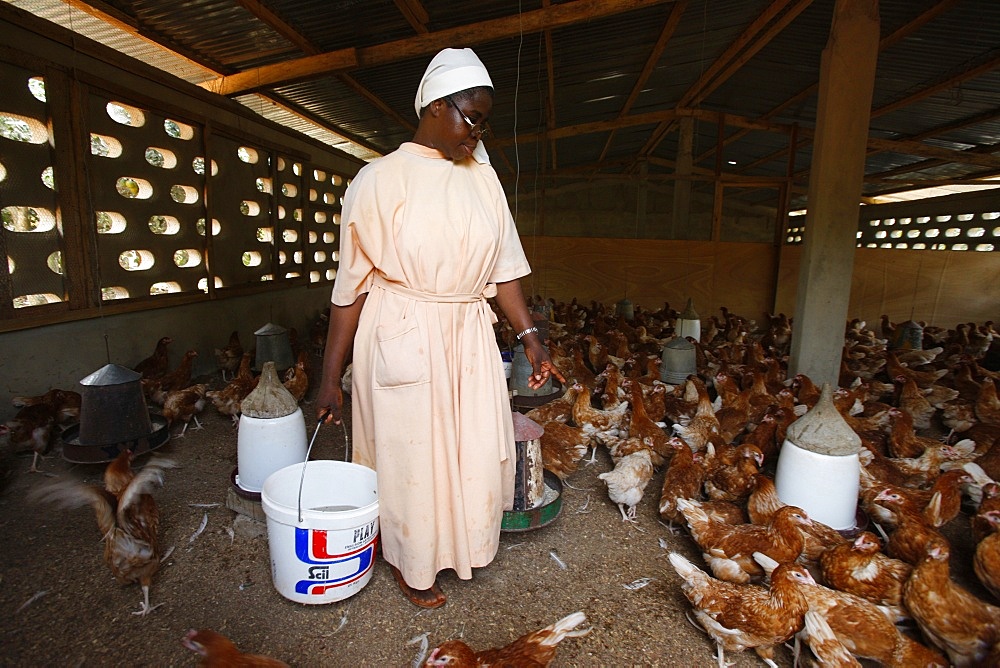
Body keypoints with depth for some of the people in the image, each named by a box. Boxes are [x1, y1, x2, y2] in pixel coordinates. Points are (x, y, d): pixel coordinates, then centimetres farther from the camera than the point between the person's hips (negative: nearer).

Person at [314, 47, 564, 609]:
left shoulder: (482, 176, 7)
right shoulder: (381, 179, -7)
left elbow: (505, 266, 7)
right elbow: (353, 282, -8)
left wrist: (531, 338, 0)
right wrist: (331, 377, -7)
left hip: (469, 337, 5)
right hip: (402, 338, -4)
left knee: (480, 448, 11)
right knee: (409, 452, 9)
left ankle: (464, 543, 42)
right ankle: (411, 564, 37)